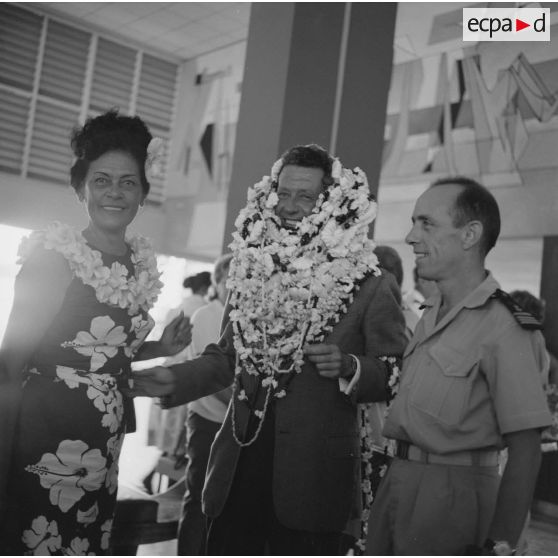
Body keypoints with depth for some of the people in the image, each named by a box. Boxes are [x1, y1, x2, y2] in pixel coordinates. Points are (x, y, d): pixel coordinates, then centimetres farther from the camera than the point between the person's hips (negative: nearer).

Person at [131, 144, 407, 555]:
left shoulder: (372, 287, -6)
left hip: (312, 480, -4)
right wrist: (175, 380, 0)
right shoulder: (254, 271, 9)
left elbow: (398, 375, -5)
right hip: (238, 471, 5)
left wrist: (350, 367, -23)